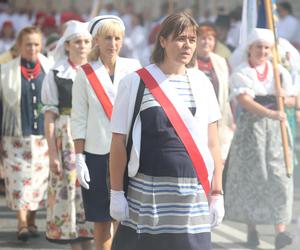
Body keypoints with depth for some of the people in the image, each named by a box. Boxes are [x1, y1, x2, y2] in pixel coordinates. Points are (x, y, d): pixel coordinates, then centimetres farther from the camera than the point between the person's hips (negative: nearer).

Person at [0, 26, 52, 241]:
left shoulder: (49, 68, 3)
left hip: (43, 134, 2)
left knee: (39, 177, 6)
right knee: (19, 178, -5)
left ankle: (32, 220, 18)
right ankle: (22, 223, -3)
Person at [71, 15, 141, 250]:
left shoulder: (134, 68, 3)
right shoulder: (85, 74, 2)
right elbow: (79, 121, 3)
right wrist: (79, 159, -2)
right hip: (97, 154, 0)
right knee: (101, 220, 6)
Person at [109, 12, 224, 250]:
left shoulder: (201, 83, 8)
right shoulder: (136, 83, -1)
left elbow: (212, 143, 10)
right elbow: (119, 141, 0)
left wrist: (217, 193, 6)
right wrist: (116, 193, -3)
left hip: (193, 194, 3)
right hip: (146, 192, -2)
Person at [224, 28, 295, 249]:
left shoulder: (280, 72, 9)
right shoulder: (241, 73, -3)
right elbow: (245, 100, -19)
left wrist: (284, 97, -11)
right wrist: (270, 113, -35)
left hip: (275, 129, 2)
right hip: (250, 127, -2)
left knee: (279, 176, -7)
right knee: (250, 176, 0)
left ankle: (280, 231, -10)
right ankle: (252, 229, 13)